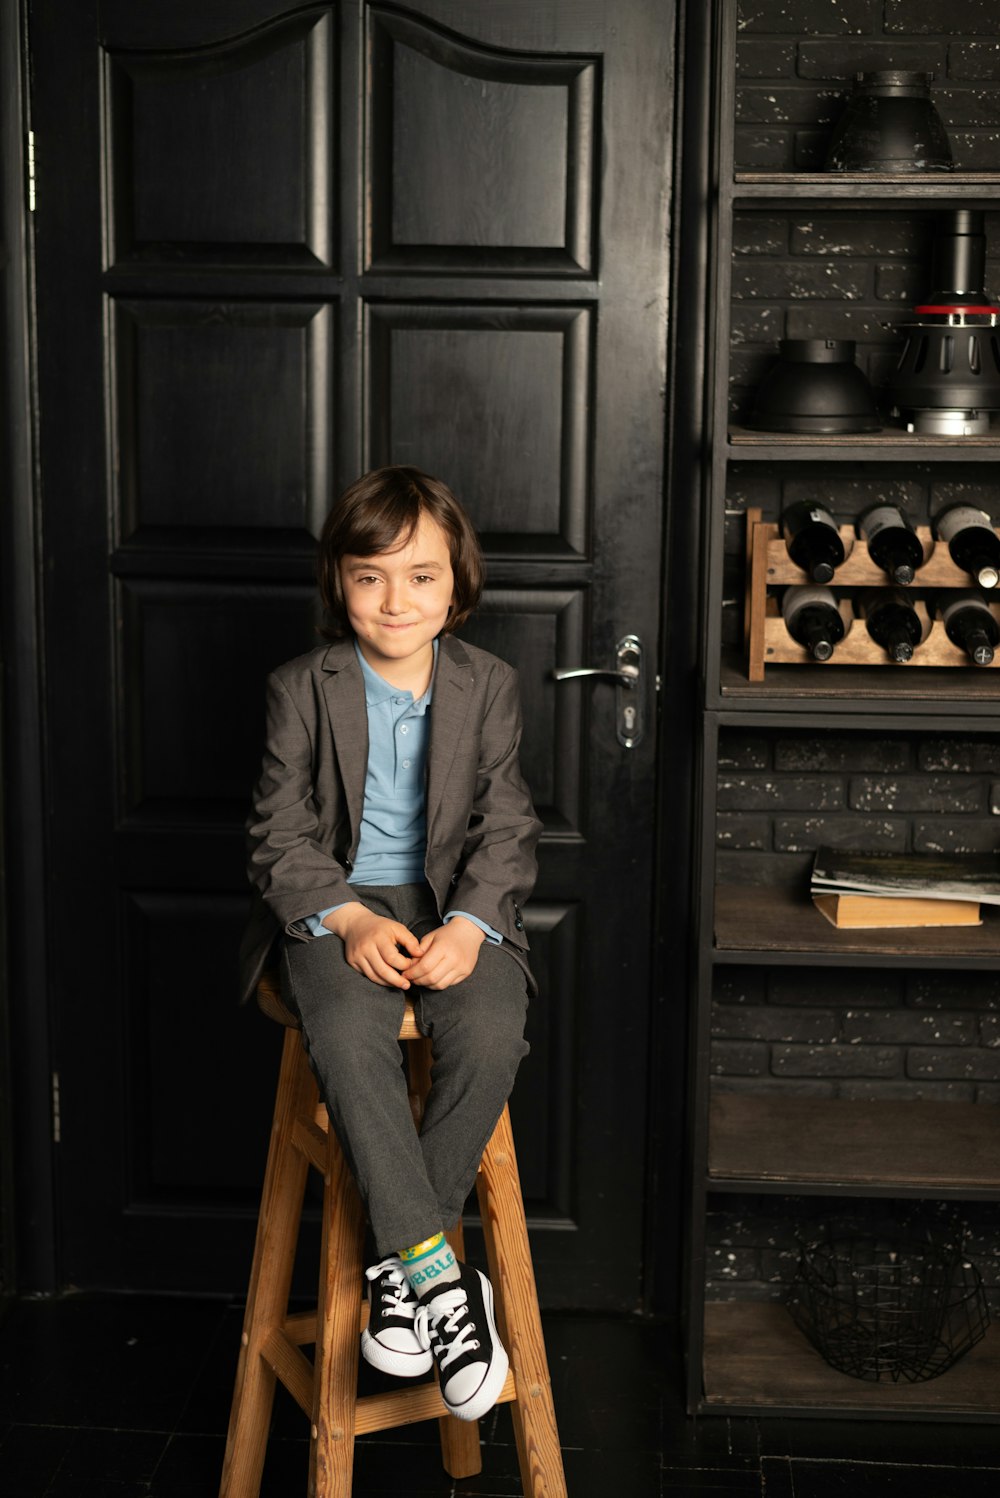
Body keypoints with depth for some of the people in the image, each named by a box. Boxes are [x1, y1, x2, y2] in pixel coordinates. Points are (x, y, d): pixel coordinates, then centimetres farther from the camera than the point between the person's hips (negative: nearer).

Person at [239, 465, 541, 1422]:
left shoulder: (488, 686, 4)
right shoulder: (301, 690, 0)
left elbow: (506, 830, 2)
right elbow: (280, 836, -1)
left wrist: (469, 923, -16)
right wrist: (350, 919, -17)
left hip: (457, 903, 1)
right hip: (334, 904, -1)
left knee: (490, 1037, -29)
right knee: (348, 1040, -32)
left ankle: (397, 1262, -13)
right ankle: (441, 1275, -26)